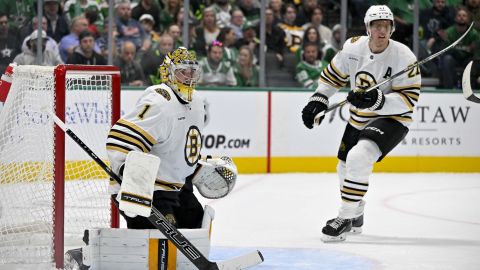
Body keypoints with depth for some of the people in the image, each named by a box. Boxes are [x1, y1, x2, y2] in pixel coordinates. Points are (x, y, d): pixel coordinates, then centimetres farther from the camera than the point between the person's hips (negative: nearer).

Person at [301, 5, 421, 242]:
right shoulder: (353, 47, -8)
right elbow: (333, 74, 9)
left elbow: (408, 98, -23)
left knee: (358, 158, -29)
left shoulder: (403, 57, -22)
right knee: (346, 168, 19)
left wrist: (377, 100, -34)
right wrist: (318, 100, 1)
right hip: (358, 119, 7)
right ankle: (356, 216, 47)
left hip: (391, 120, -7)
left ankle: (345, 219, -19)